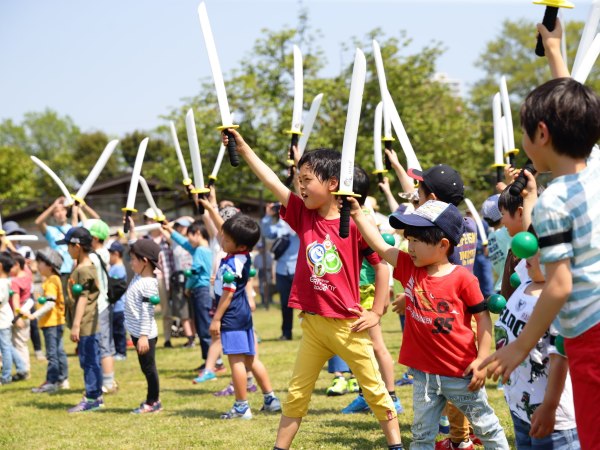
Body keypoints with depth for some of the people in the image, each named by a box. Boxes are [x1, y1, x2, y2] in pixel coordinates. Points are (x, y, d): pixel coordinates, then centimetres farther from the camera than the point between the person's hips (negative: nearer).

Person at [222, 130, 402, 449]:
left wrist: (377, 312, -7)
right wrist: (242, 147, 0)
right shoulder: (303, 215, 4)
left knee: (374, 387, 8)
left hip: (348, 324, -5)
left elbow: (382, 263, -6)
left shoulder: (354, 224, -11)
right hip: (313, 323, 5)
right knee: (296, 393, 9)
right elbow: (272, 182, 3)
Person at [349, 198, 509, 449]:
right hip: (424, 373, 5)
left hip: (461, 372, -5)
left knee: (485, 426, 12)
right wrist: (357, 213, -2)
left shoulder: (463, 278, -13)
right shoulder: (409, 269, 1)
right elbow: (380, 246, 2)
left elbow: (483, 317, -8)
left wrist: (482, 359, -12)